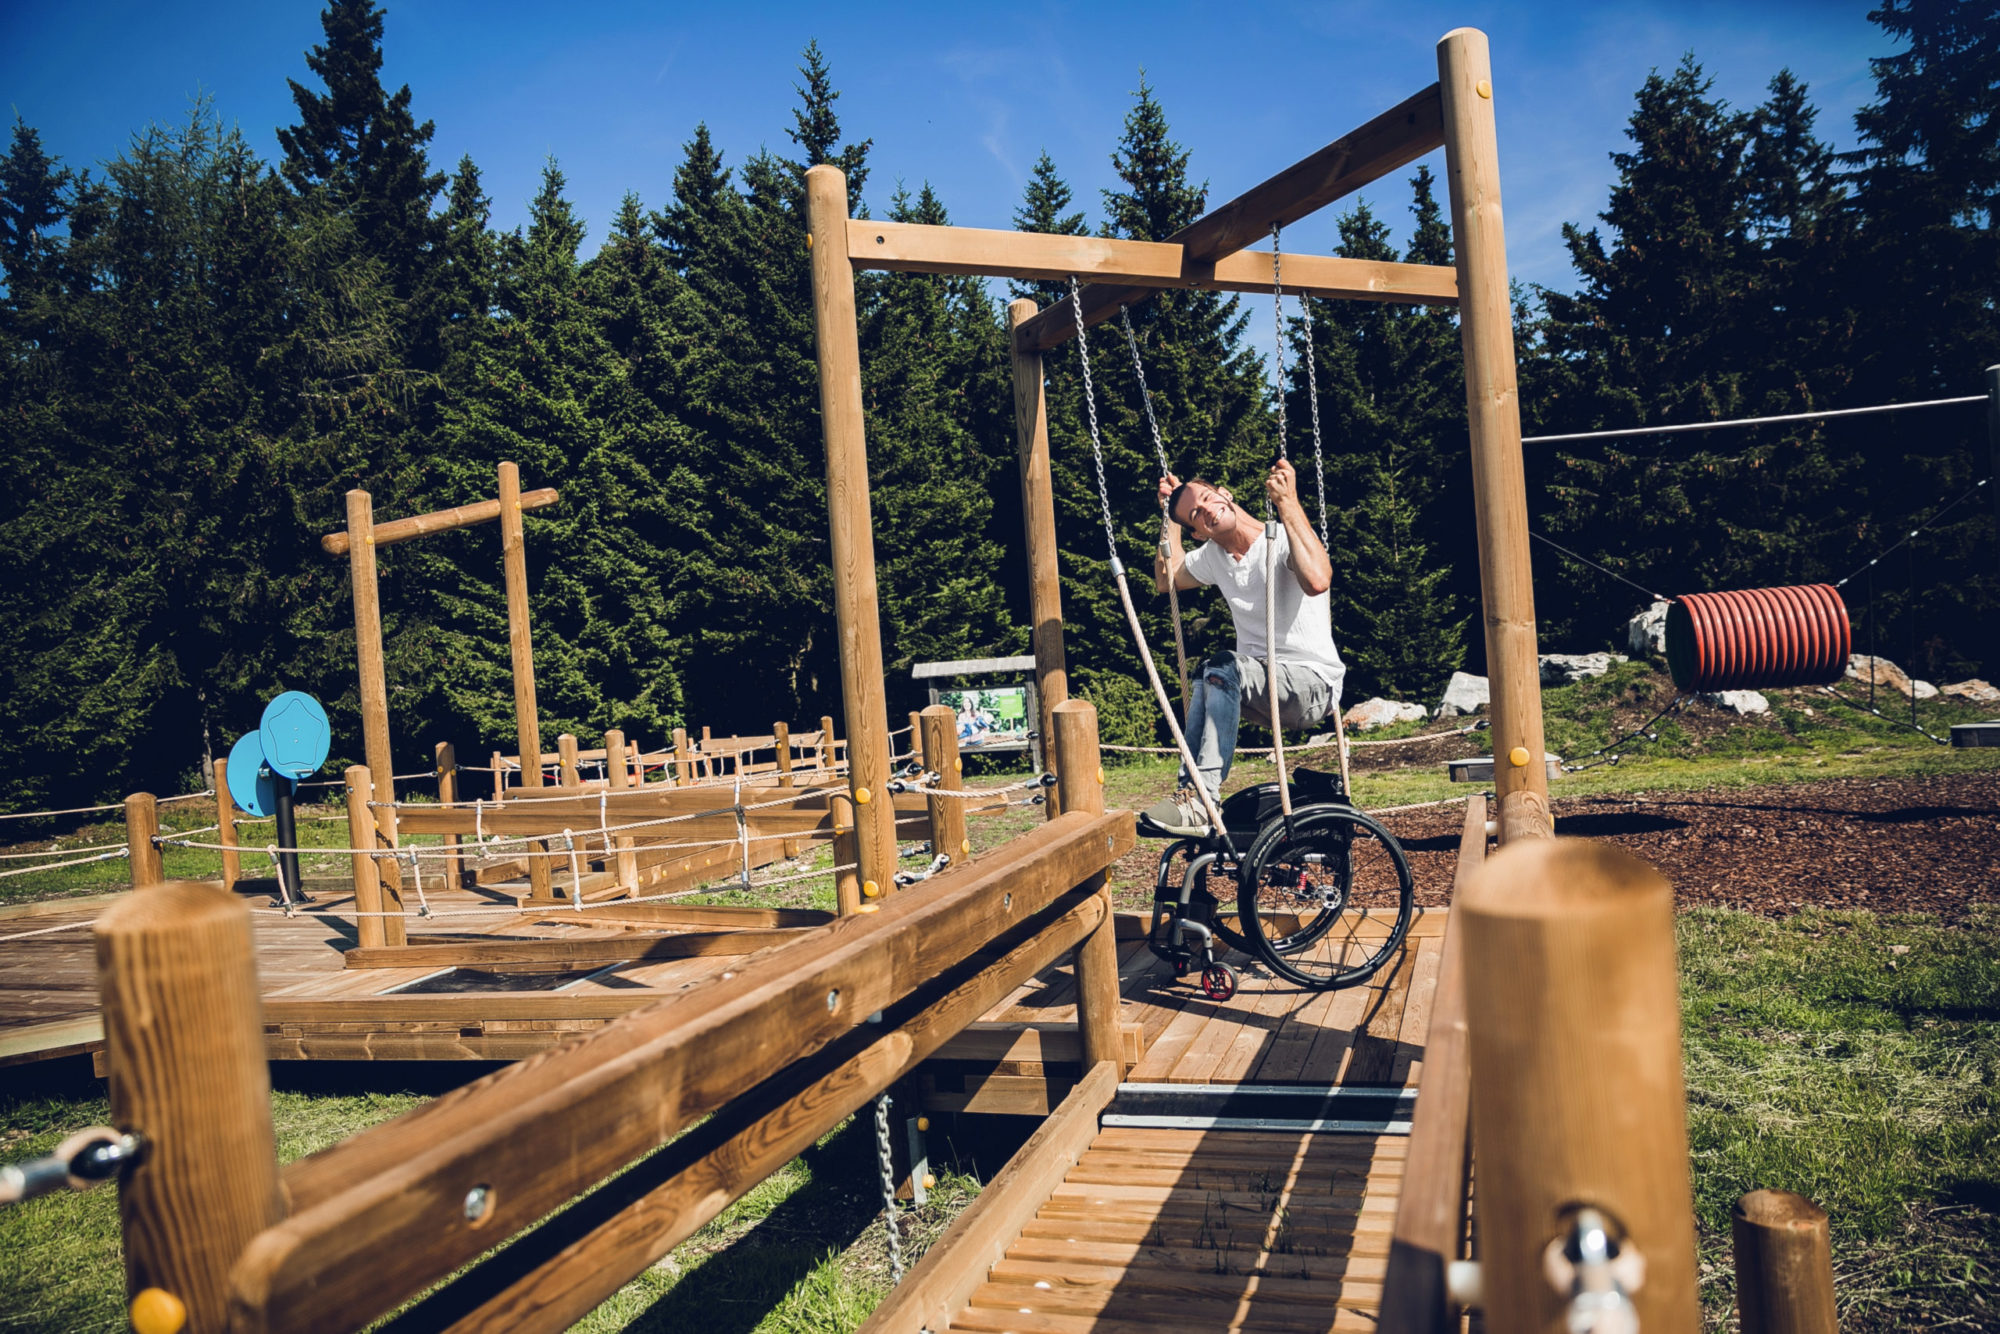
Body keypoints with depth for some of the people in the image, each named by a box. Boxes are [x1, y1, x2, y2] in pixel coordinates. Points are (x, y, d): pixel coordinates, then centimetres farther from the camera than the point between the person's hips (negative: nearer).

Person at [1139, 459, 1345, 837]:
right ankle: (1190, 793, -29)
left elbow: (1318, 581, -37)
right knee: (1204, 680, -26)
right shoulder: (1212, 556, 9)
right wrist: (1171, 515, 19)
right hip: (1261, 685, 7)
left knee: (1223, 667, -31)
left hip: (1314, 682, -6)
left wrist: (1288, 504, -35)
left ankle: (1200, 803, -36)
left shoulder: (1283, 540, -14)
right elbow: (1166, 578, 28)